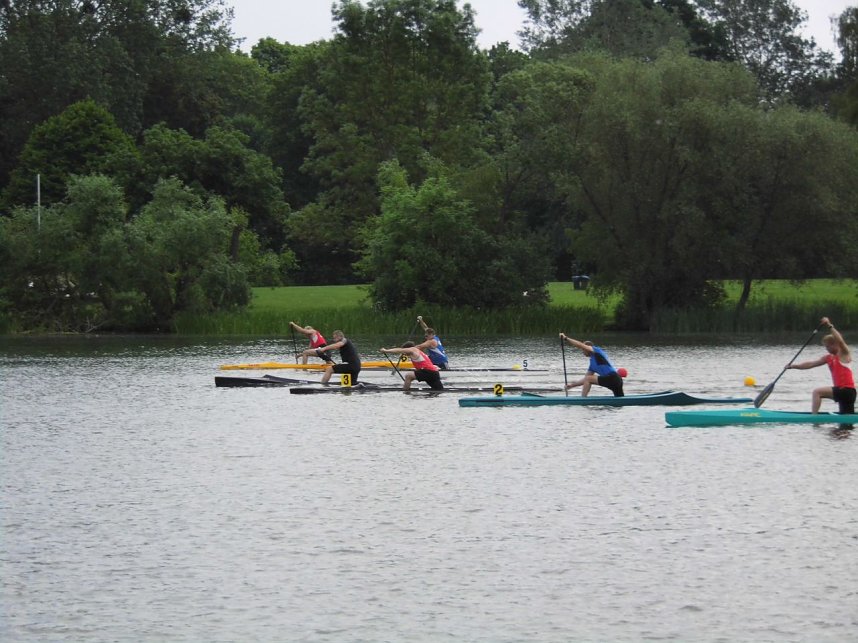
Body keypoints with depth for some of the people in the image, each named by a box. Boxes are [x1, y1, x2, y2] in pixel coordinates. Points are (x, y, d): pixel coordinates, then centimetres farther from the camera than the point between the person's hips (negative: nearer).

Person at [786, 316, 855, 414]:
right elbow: (811, 364, 13)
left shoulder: (844, 354, -5)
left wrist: (829, 326, -32)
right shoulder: (828, 357, 16)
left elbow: (840, 341, -26)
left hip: (847, 390, -9)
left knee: (817, 392, -18)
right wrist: (794, 366, 5)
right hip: (843, 391, 9)